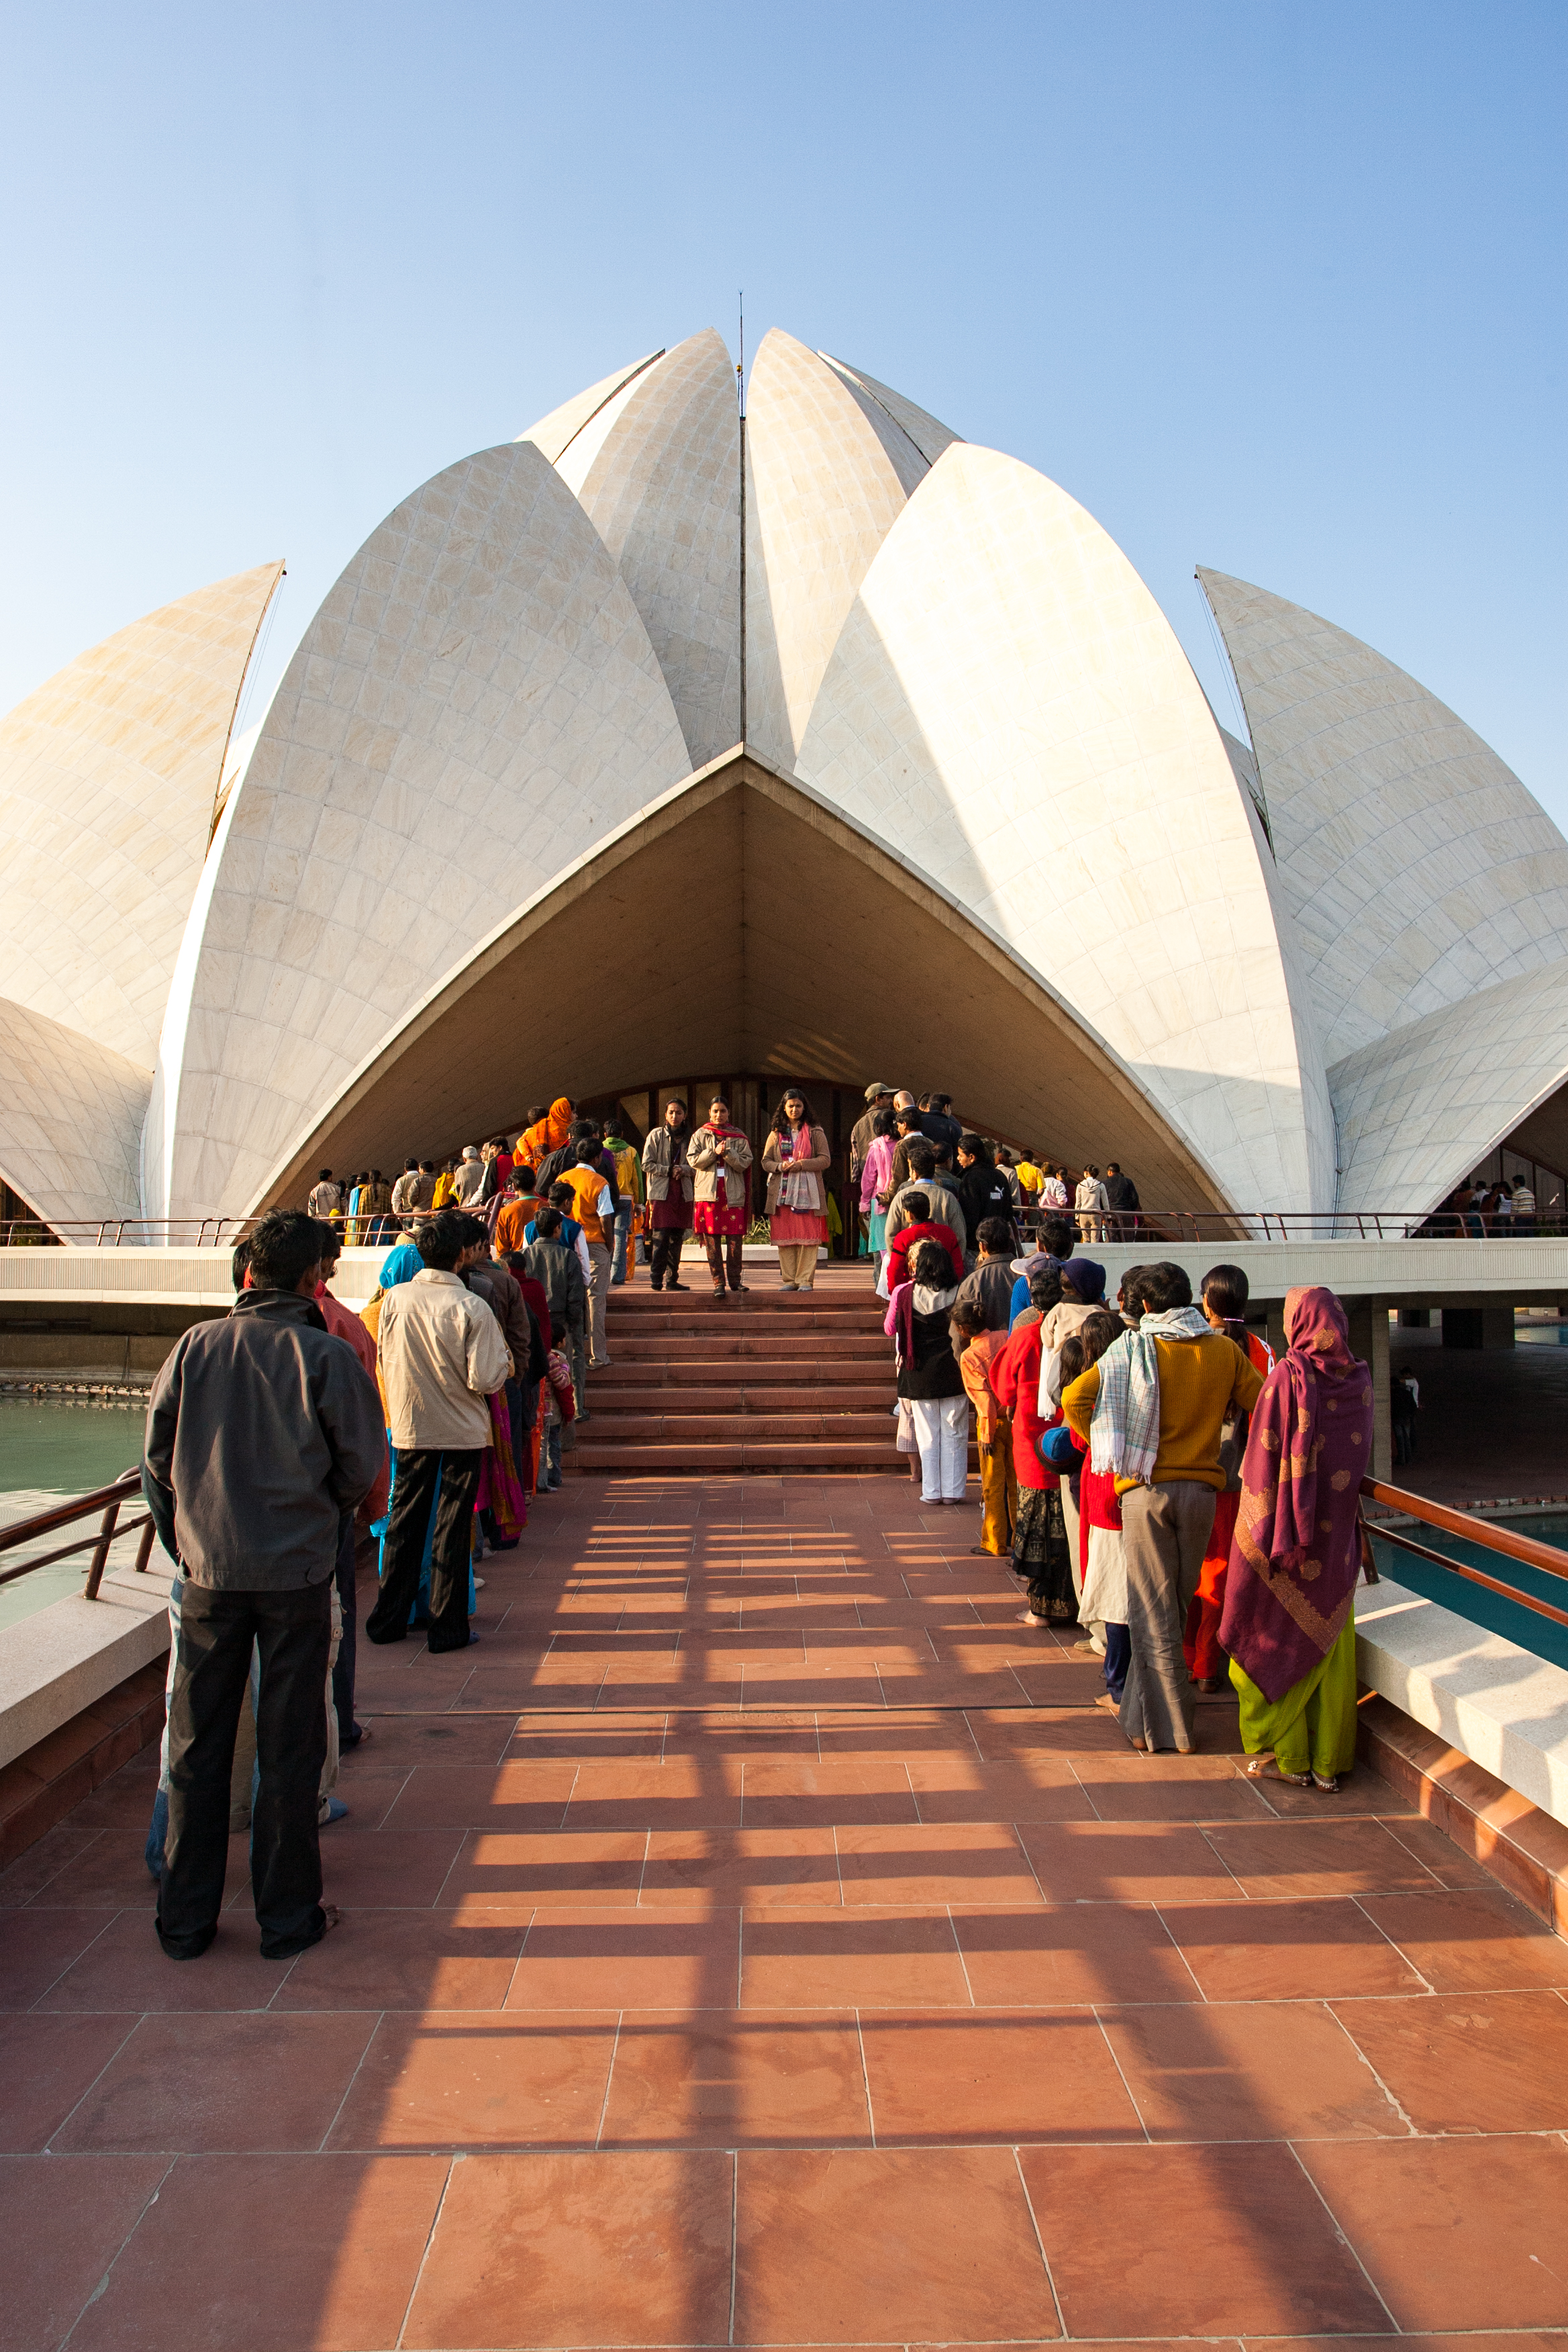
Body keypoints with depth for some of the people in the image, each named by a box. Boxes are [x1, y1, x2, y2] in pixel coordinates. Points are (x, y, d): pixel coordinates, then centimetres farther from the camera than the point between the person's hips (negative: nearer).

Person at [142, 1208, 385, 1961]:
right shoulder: (327, 1355, -12)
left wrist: (189, 1543, 15)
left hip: (208, 1573, 3)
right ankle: (287, 1917, 22)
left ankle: (185, 1919, 27)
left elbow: (157, 1457, 3)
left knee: (195, 1745, 15)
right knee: (289, 1749, 10)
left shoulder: (196, 1345, -4)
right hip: (296, 1574, -2)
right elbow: (362, 1466, -7)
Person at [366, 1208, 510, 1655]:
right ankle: (448, 1628, 13)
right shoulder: (473, 1309, -17)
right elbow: (486, 1379, -17)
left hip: (409, 1428, 3)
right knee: (453, 1528, 6)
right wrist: (503, 1357, 2)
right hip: (462, 1432, -3)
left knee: (404, 1523, 16)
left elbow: (383, 1360, 7)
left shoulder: (394, 1299, -6)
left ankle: (388, 1620, 25)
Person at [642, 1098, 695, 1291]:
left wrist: (684, 1170, -9)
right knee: (661, 1237, -10)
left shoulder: (689, 1137, 11)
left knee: (677, 1238, 5)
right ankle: (656, 1279, -7)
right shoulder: (656, 1135, 3)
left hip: (683, 1194, 4)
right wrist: (669, 1170, -10)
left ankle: (672, 1279, 11)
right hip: (661, 1193, -3)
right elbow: (647, 1164, -2)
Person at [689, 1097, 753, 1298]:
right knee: (712, 1240, -2)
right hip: (708, 1191, 0)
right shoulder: (700, 1135, 10)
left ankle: (735, 1280, 9)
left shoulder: (739, 1137, 10)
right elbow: (693, 1160, -1)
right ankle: (718, 1282, 2)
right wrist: (714, 1152, -12)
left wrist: (727, 1152, -13)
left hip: (733, 1193, 0)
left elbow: (744, 1163, 1)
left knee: (735, 1239, -2)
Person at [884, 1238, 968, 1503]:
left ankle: (932, 1491, 13)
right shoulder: (958, 1293, -8)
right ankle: (953, 1491, 13)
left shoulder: (903, 1293, -8)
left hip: (919, 1373, 0)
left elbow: (890, 1329, 4)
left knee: (928, 1435, 10)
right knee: (954, 1434, 10)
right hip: (953, 1372, 0)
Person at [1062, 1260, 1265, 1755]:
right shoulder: (1224, 1350, -1)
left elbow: (1075, 1398, -14)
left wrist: (1107, 1446, 0)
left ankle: (1163, 1727, 10)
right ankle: (1143, 1709, 29)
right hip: (1201, 1487, 3)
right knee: (1176, 1604, 17)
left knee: (1153, 1610, 5)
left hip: (1144, 1487, -3)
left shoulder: (1133, 1349, -8)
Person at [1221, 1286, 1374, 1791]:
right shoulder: (1359, 1379, 0)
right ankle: (1328, 1761, 22)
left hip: (1285, 1524, -5)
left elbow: (1265, 1458, -16)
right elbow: (1361, 1457, 9)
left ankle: (1285, 1756, 18)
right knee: (1329, 1640, 14)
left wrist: (1266, 1536, -10)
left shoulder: (1287, 1377, -17)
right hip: (1337, 1533, 5)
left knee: (1273, 1640, 9)